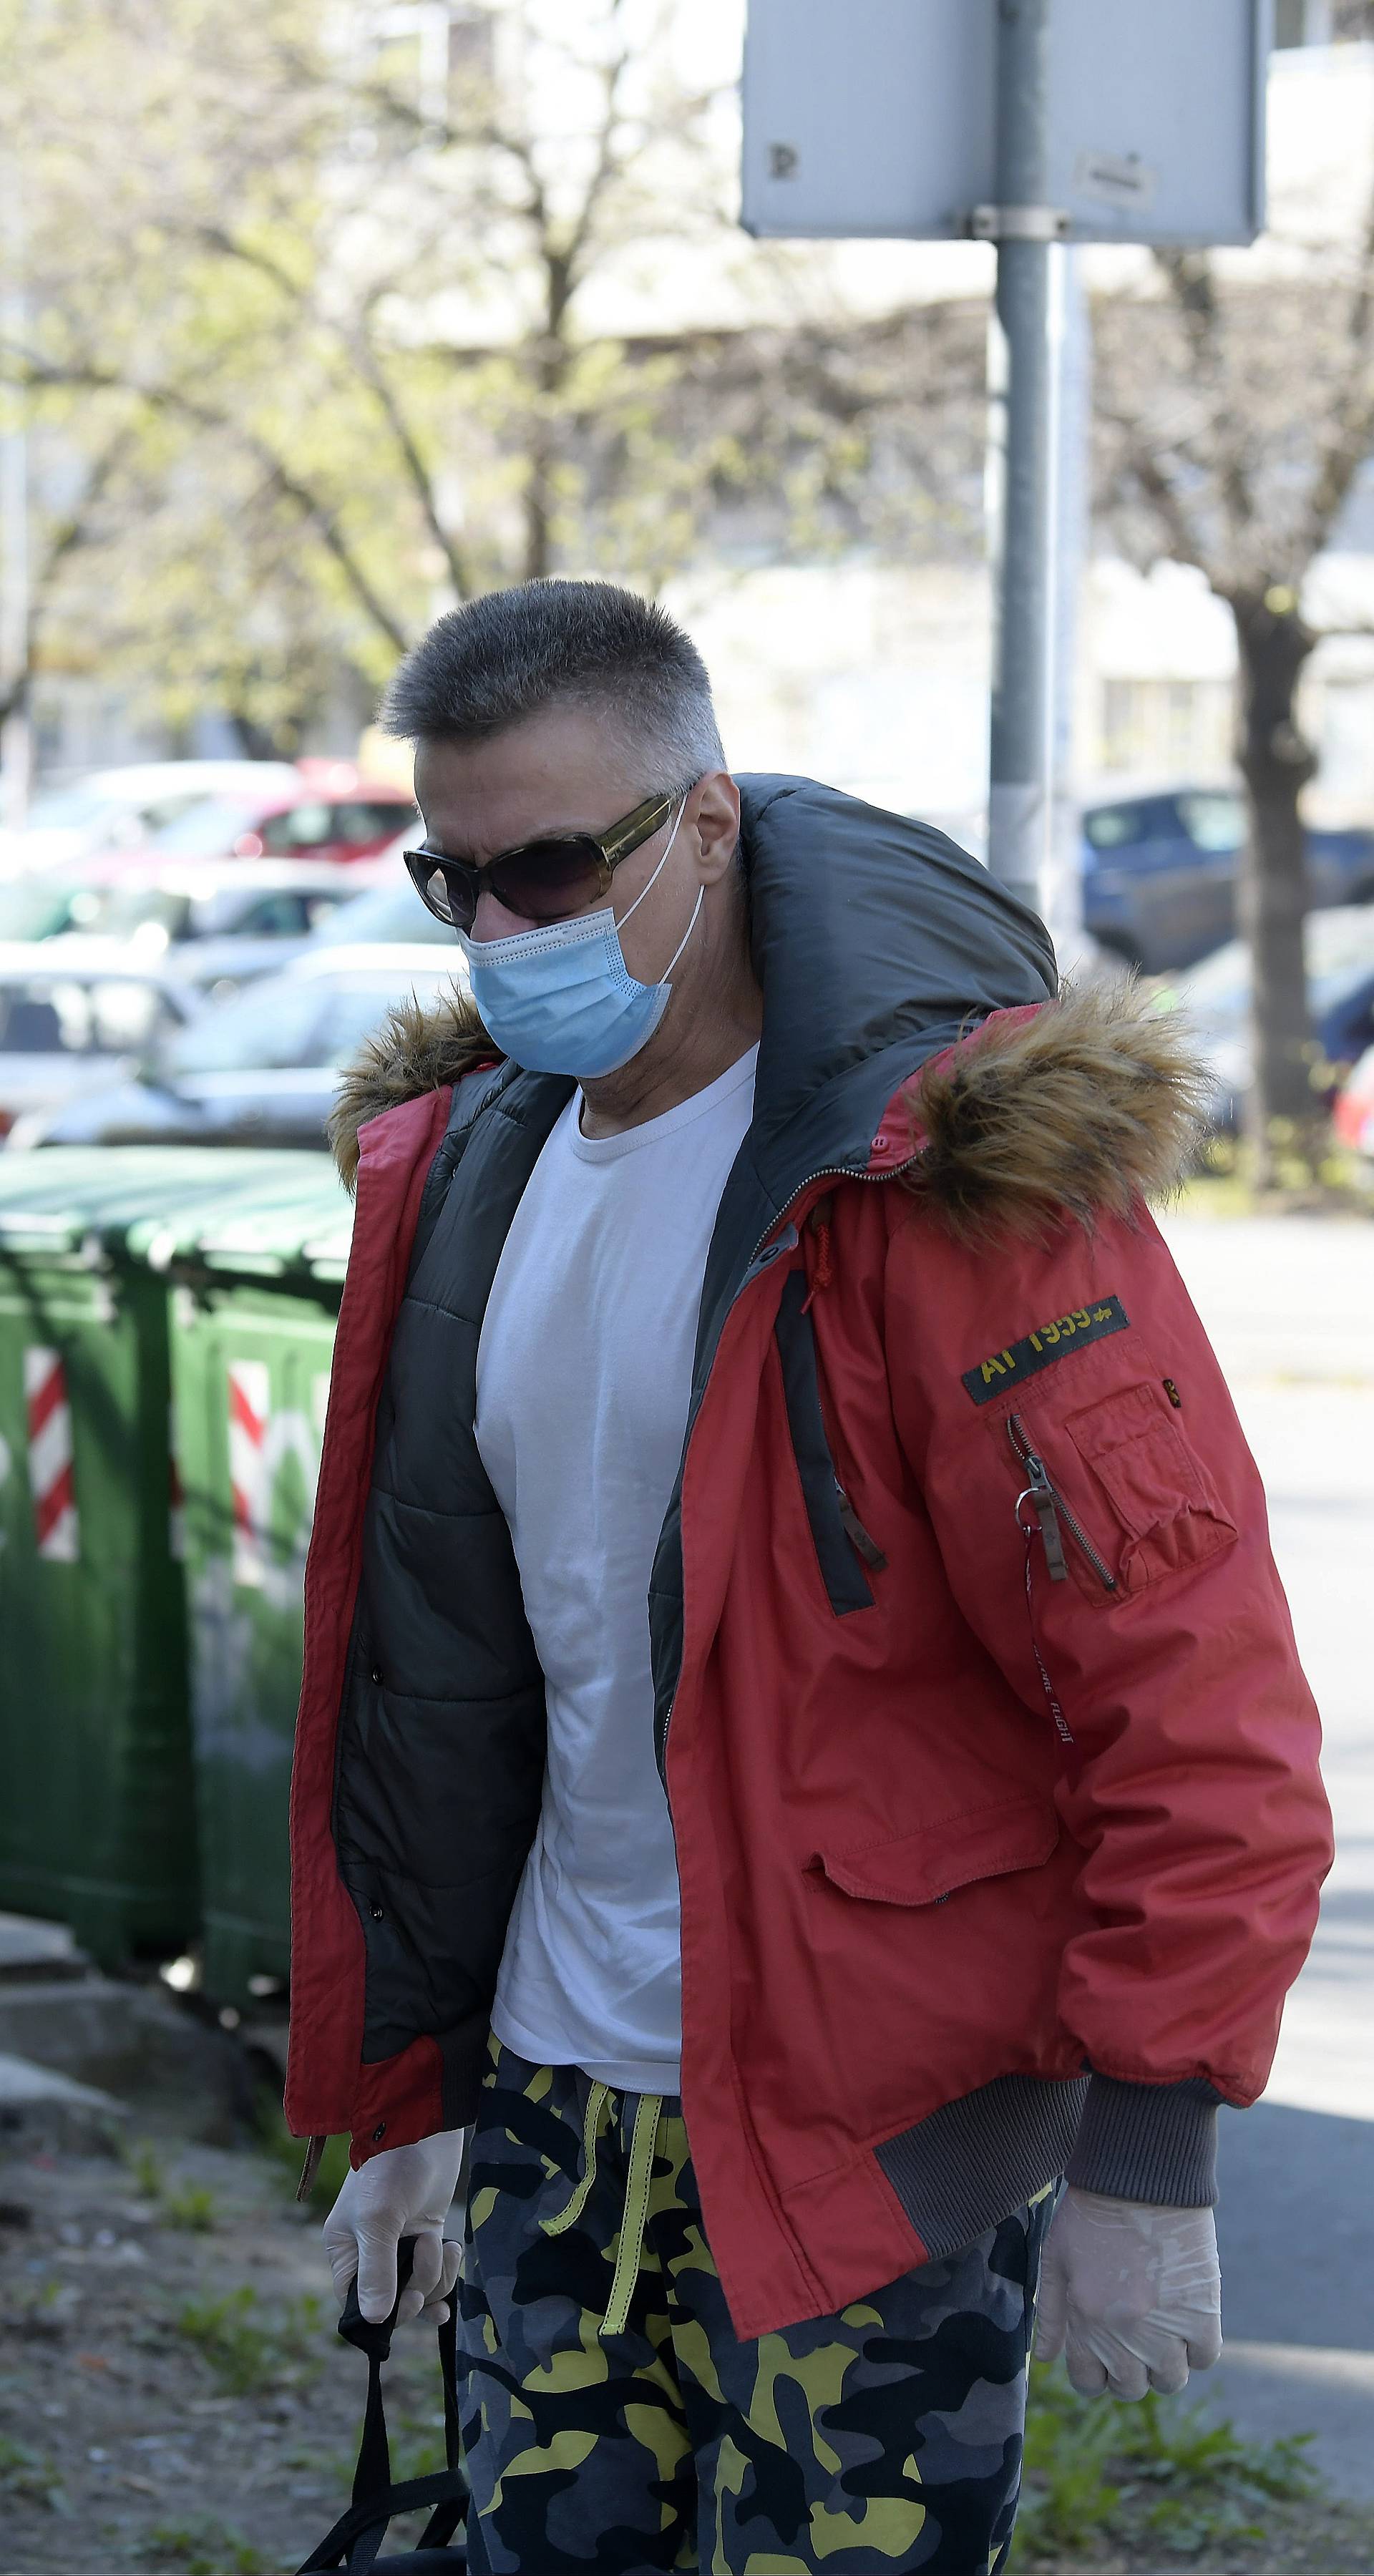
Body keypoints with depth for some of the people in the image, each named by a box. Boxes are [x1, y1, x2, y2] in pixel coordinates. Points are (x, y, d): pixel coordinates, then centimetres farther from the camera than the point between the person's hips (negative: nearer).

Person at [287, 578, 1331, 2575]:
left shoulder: (959, 1180, -16)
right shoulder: (464, 1170, 6)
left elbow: (1198, 1700, -17)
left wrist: (1145, 2157, -18)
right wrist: (410, 2093, 17)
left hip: (876, 2124, -6)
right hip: (557, 2094, 7)